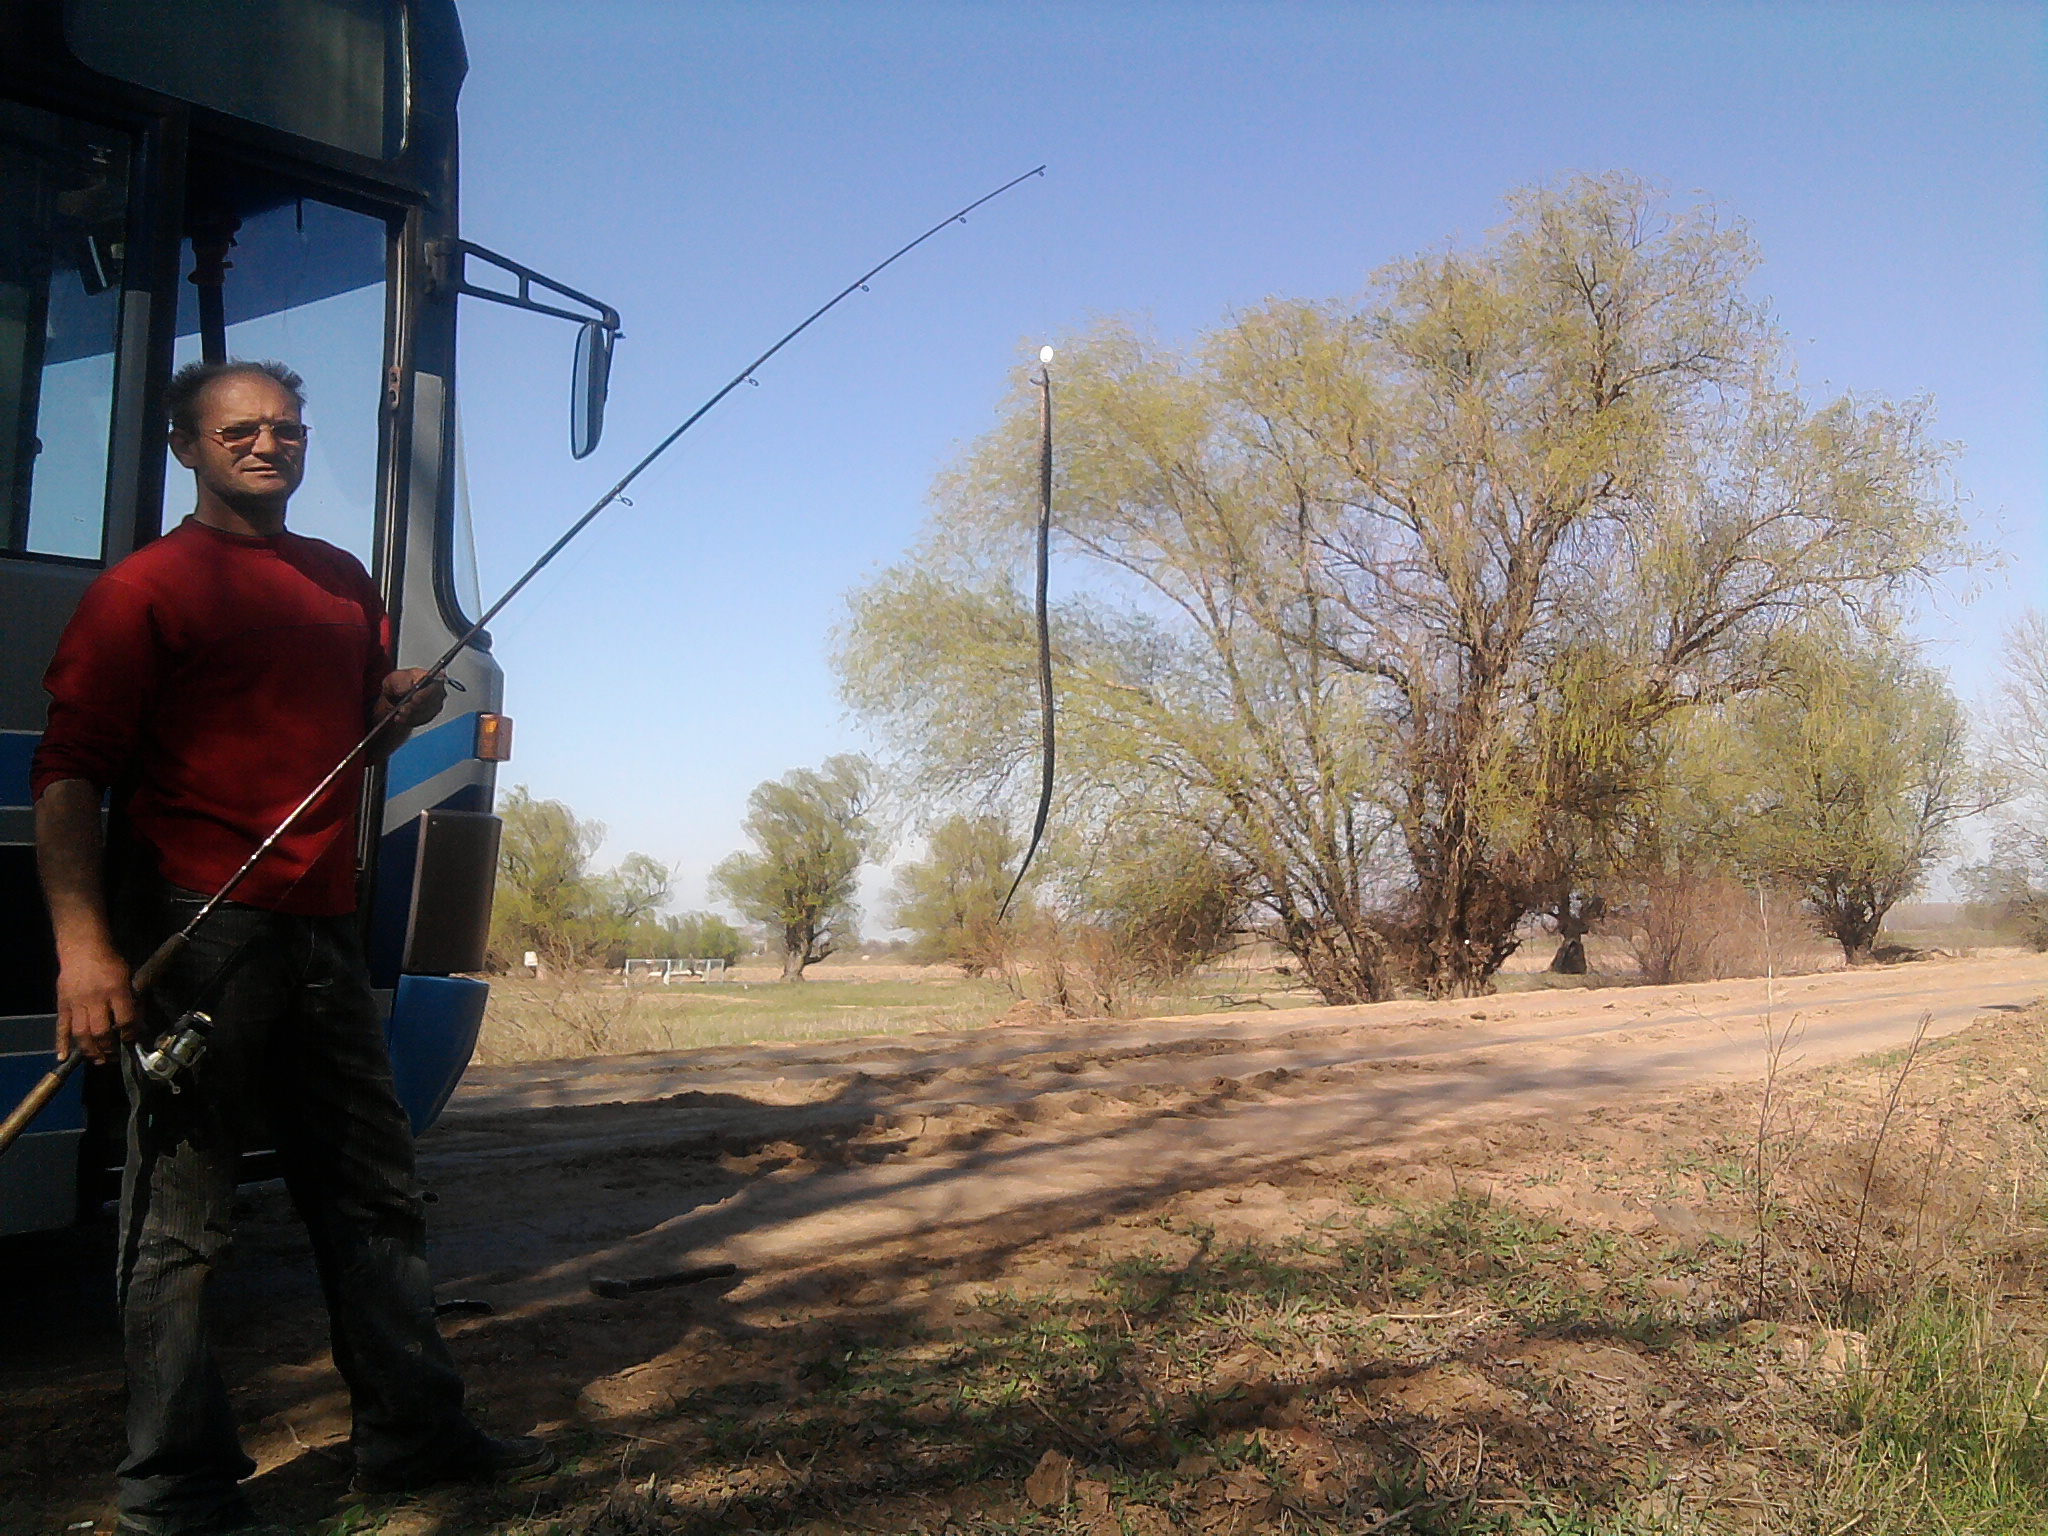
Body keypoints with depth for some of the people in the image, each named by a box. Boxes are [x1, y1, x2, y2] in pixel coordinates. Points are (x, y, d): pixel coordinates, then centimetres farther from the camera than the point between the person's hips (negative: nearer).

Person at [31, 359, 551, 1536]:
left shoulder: (345, 581, 17)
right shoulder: (146, 586, -4)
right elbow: (69, 774, -11)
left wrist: (402, 709, 4)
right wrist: (85, 946, -22)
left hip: (322, 927, 7)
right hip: (195, 931, -7)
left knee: (375, 1192, 12)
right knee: (184, 1217, 0)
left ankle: (415, 1429, 24)